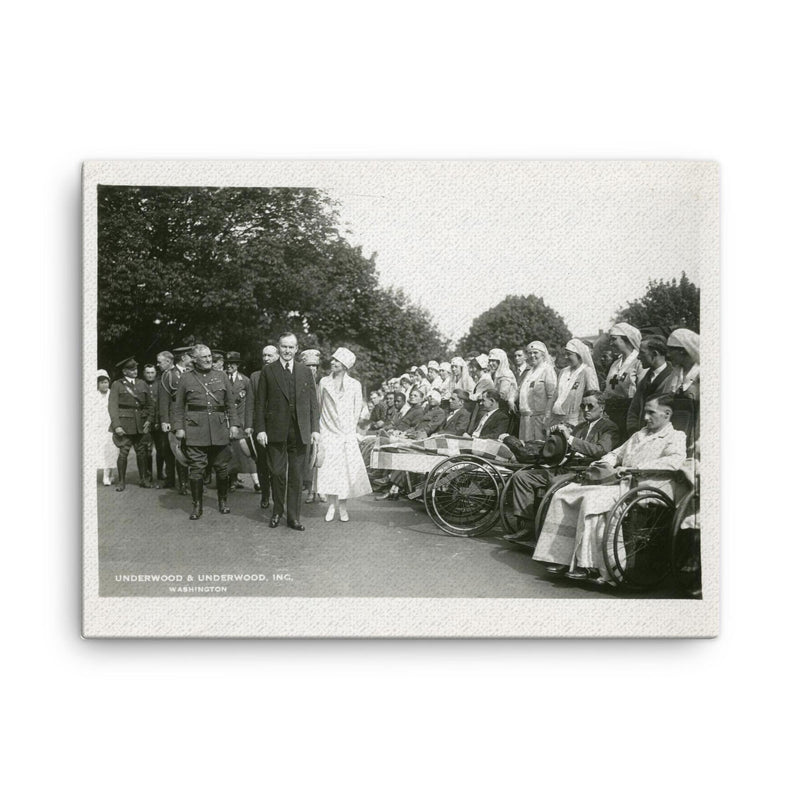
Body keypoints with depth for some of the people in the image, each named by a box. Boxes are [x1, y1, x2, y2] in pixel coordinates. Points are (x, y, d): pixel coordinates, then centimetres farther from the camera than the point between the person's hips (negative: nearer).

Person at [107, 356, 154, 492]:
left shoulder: (142, 384, 13)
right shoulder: (117, 385, 2)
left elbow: (149, 404, 15)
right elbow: (112, 407, -3)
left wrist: (149, 420, 2)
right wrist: (116, 425, -11)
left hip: (140, 425, 3)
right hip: (124, 425, -3)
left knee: (142, 452, 4)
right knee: (123, 453, -5)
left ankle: (143, 479, 15)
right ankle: (121, 481, 6)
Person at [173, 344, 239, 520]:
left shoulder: (221, 376, 12)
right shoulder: (186, 378, 8)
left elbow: (231, 402, 11)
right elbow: (178, 406, 9)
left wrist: (234, 424, 3)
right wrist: (179, 427, -1)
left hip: (220, 428, 2)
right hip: (195, 429, -2)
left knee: (222, 467, 6)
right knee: (196, 468, -3)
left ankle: (223, 502, 21)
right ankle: (197, 506, 7)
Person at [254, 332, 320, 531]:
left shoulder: (305, 372, 9)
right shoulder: (268, 371, 4)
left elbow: (313, 402, 9)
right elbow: (260, 403, 3)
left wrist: (315, 428, 2)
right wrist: (260, 429, -5)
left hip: (299, 431, 1)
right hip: (276, 430, -1)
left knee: (296, 476, 4)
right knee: (277, 473, 1)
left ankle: (293, 517, 12)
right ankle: (277, 511, 20)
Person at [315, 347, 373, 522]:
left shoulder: (354, 385, 2)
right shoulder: (324, 382, 5)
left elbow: (357, 411, 7)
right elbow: (319, 407, 10)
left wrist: (349, 430, 2)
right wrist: (319, 429, 6)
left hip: (346, 435, -1)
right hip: (328, 434, 1)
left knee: (346, 470, -3)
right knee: (328, 470, -3)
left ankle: (342, 507, 7)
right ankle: (331, 505, 8)